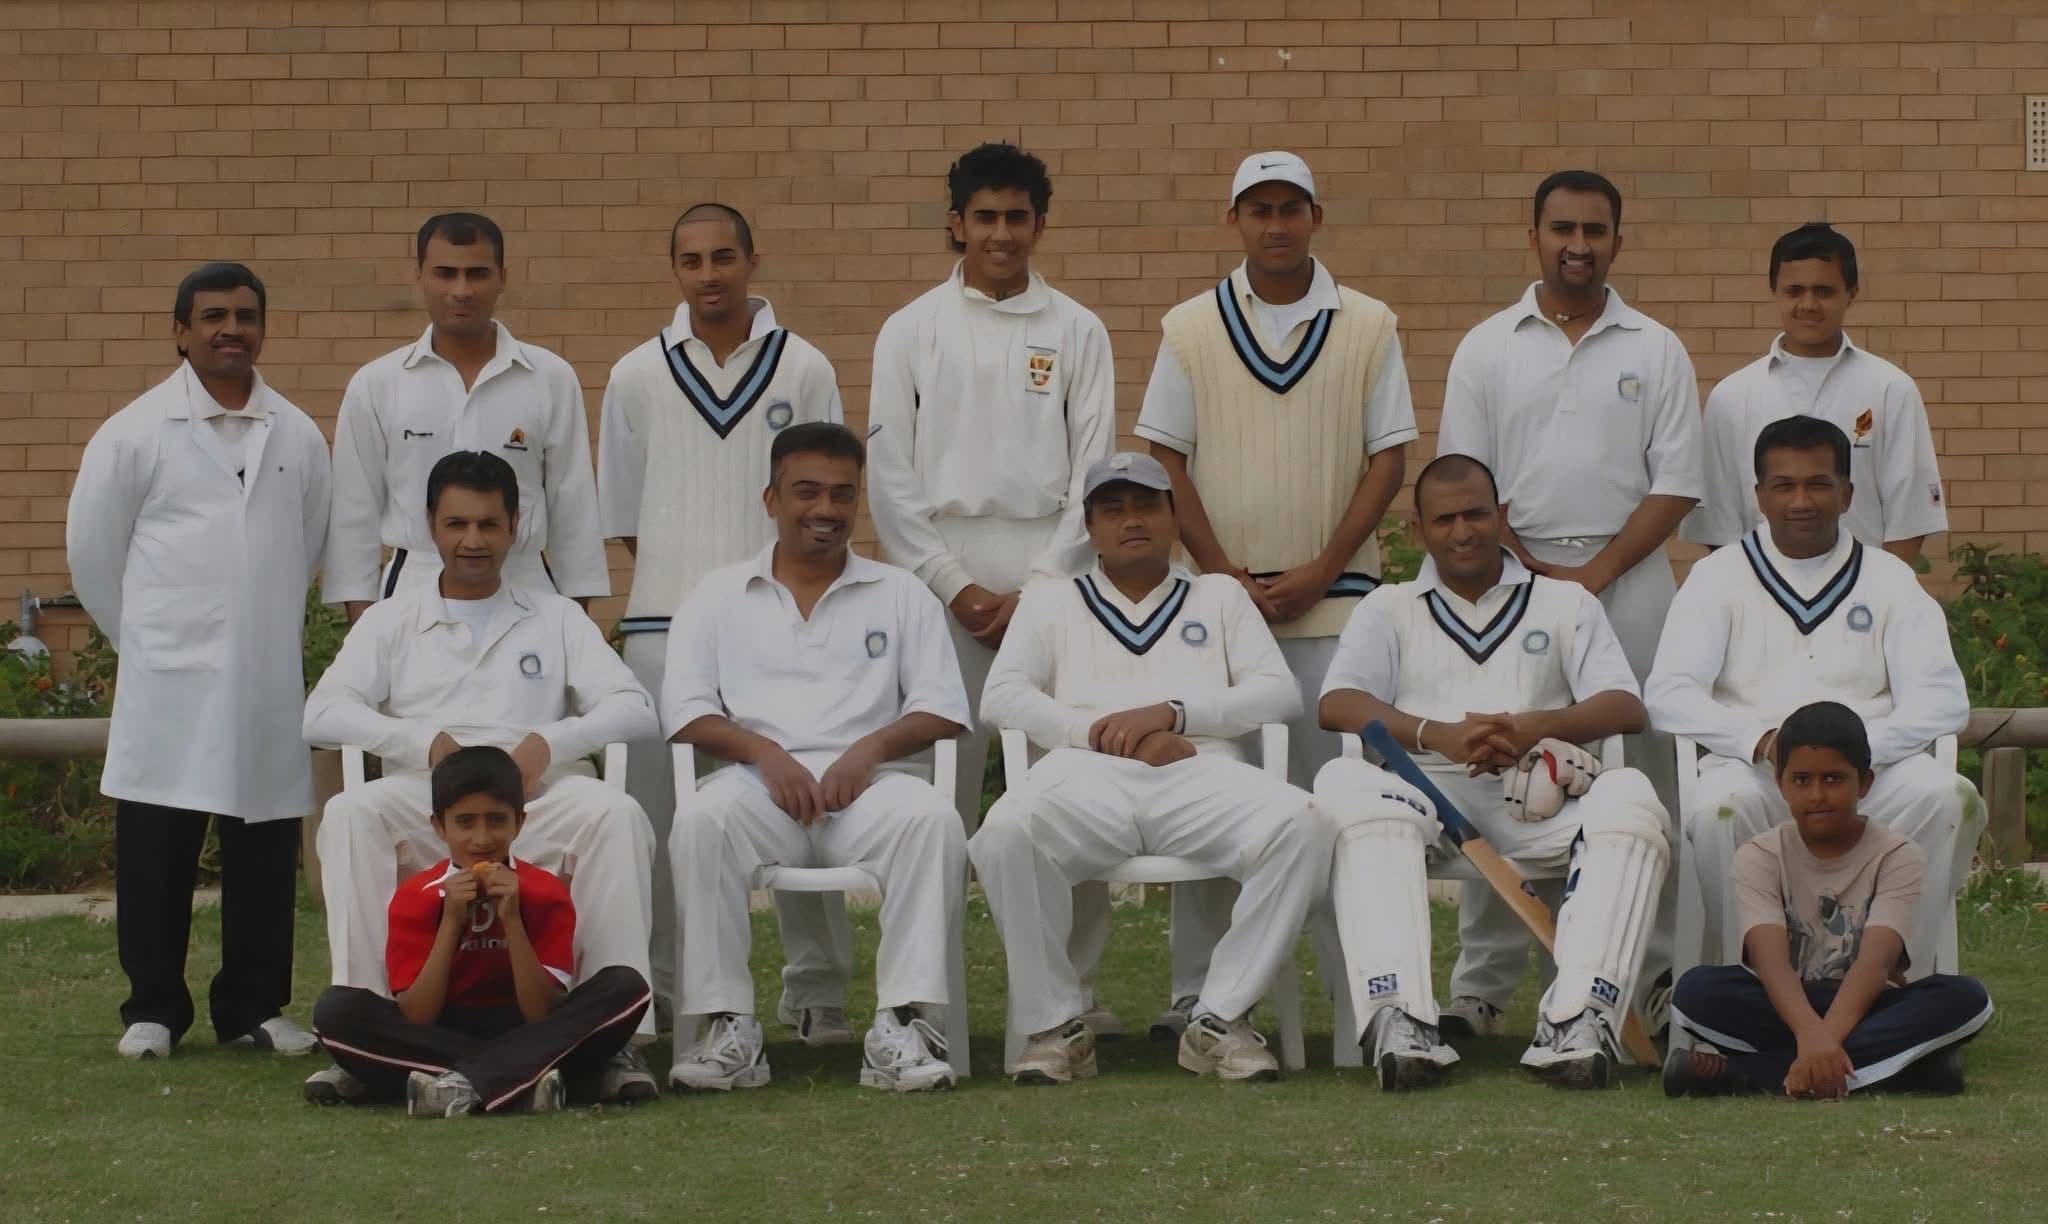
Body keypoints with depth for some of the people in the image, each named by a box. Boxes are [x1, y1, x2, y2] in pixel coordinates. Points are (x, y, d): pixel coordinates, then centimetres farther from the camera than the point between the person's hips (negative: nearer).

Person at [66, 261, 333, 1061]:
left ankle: (254, 1007, 15)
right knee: (156, 851, -1)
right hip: (168, 685, -3)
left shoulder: (297, 438, 7)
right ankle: (153, 1009, 8)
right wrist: (144, 635, 9)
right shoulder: (135, 434, -1)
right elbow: (92, 547, 5)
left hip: (269, 684, 3)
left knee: (266, 850, 5)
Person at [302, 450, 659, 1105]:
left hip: (538, 797, 0)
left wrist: (546, 743, -10)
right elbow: (322, 713, 4)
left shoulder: (555, 618, 21)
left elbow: (634, 708, 8)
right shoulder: (393, 621, 20)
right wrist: (427, 743, -10)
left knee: (616, 814, -32)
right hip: (424, 806, 0)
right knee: (349, 815, -33)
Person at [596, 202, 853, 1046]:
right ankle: (650, 988, 9)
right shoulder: (637, 377, 8)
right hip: (664, 624, 1)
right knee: (660, 812, 1)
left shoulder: (803, 370, 5)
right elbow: (621, 514, 12)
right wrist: (680, 577, 3)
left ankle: (816, 990, 5)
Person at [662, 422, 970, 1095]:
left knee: (932, 818, -34)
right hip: (760, 782, 0)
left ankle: (903, 1021, -34)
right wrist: (762, 751, -12)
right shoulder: (719, 596, 18)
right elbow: (686, 711, 7)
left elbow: (942, 709, 10)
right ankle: (727, 1026, -29)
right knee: (700, 822, -35)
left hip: (865, 782, 0)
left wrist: (870, 748, -11)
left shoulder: (901, 595, 19)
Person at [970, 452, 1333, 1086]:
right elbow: (1001, 696, 12)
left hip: (1199, 773, 1)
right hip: (1087, 775, -1)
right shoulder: (1051, 600, 28)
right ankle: (1055, 1023, -22)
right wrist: (1100, 730, -4)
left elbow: (1279, 691, 14)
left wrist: (1170, 712, -2)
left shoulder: (1220, 595, 30)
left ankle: (1221, 1017, -24)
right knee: (1006, 834, -36)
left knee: (1298, 825, -33)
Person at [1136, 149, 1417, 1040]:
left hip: (1333, 600, -1)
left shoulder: (1367, 328, 5)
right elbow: (1165, 458, 5)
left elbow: (1389, 458, 3)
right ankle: (1196, 996, 6)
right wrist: (1227, 575, -5)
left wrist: (1317, 575, -7)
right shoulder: (1191, 329, 6)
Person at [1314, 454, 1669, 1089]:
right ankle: (1400, 1022, -47)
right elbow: (1337, 704, 5)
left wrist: (1536, 727, -13)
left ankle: (1579, 1020, -45)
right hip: (1425, 786, 0)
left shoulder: (1565, 603, 24)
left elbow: (1627, 708, 9)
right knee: (1346, 786, -36)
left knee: (1630, 798, -33)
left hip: (1535, 798, 1)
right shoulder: (1389, 609, 24)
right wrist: (1439, 735, -13)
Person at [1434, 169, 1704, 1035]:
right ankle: (1482, 980, 2)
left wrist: (1595, 574, -8)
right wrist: (1532, 570, -7)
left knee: (1642, 780, -1)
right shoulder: (1487, 350, 8)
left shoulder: (1654, 353, 7)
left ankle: (1655, 972, 4)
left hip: (1629, 583, 0)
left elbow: (1676, 485, 2)